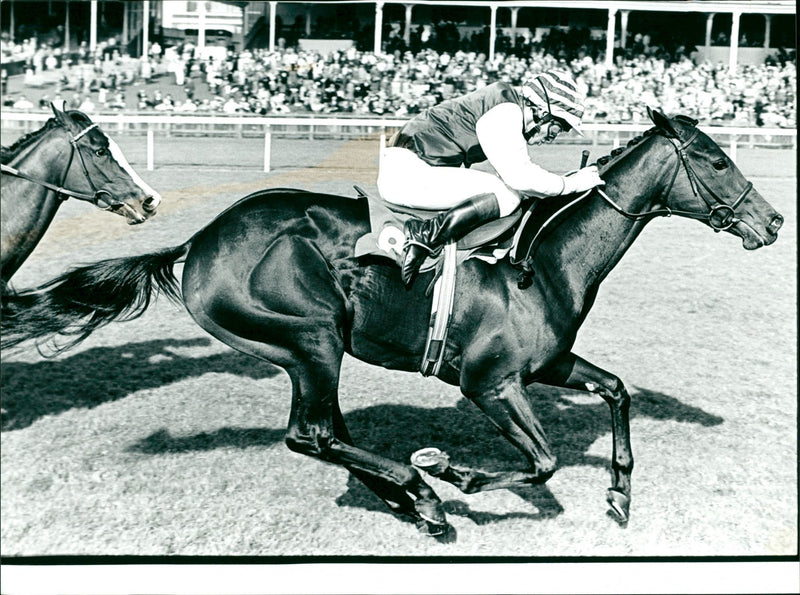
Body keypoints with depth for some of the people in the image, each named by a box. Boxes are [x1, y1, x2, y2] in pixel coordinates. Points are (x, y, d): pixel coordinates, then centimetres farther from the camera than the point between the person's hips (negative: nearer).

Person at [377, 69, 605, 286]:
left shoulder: (510, 111, 16)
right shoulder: (505, 111, -14)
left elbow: (517, 171, 21)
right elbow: (519, 176, -20)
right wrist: (571, 183, -7)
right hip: (407, 173, -11)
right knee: (509, 195, -15)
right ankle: (425, 235, -23)